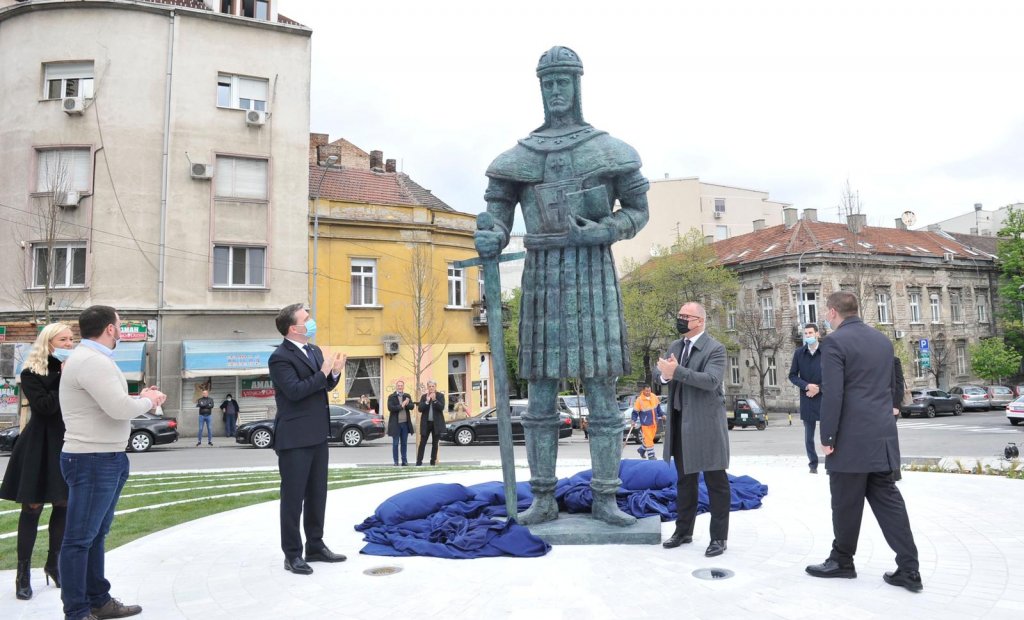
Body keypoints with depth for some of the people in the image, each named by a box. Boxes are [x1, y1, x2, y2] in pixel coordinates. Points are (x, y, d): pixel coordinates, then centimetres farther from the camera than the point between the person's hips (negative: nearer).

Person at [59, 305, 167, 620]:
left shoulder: (93, 358, 14)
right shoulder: (91, 360, -19)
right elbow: (119, 408, -26)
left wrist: (141, 398, 4)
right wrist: (148, 401, -8)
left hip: (105, 458, 11)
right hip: (92, 461, -11)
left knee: (96, 534, 17)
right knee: (80, 538, -1)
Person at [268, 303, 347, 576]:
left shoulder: (315, 350, 11)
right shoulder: (280, 357, -14)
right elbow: (295, 391, -24)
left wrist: (334, 372, -1)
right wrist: (322, 372, -19)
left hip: (317, 435, 8)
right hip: (295, 438, -8)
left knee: (317, 494, 16)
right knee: (293, 497, 1)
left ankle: (315, 546, 28)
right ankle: (292, 554, 11)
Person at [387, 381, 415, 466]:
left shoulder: (407, 396, 10)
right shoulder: (391, 396, -2)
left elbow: (411, 406, 0)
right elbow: (390, 408, -14)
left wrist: (406, 404, -20)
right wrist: (401, 406, -16)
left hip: (405, 423, 4)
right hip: (395, 423, -4)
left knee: (404, 443, 10)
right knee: (395, 443, 3)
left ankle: (404, 461, 17)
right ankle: (396, 462, 9)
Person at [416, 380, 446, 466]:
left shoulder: (440, 396, 1)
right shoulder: (424, 397, 6)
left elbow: (441, 407, -10)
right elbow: (420, 409, -4)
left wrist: (434, 400, -20)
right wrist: (427, 401, -15)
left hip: (436, 423, -1)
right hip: (426, 423, 1)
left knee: (435, 443, 5)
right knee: (422, 443, -1)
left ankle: (433, 461, 13)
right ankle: (419, 462, 1)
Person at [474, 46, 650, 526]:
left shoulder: (607, 149, 6)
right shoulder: (519, 155, 10)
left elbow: (638, 211, 8)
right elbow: (498, 215, 8)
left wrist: (603, 230, -12)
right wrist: (490, 240, -16)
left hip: (592, 273, -1)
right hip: (542, 274, 2)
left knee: (601, 387, -2)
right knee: (540, 390, 3)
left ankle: (604, 498, 7)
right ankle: (543, 499, 11)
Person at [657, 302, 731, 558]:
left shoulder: (715, 349, -11)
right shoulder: (674, 346, 12)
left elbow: (711, 380, -25)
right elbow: (662, 373, 9)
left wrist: (676, 371, -28)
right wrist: (665, 374, -15)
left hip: (705, 423, -7)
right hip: (680, 422, 7)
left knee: (716, 482, 3)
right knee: (684, 479, 18)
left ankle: (719, 537, 14)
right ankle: (683, 530, 31)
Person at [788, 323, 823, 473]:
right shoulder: (799, 353, 3)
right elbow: (792, 375, 4)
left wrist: (819, 388, -12)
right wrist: (807, 386, -12)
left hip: (825, 397, -2)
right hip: (806, 399, 3)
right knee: (809, 435, 9)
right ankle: (813, 464, 20)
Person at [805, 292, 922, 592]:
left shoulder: (835, 342, -13)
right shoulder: (882, 339, 12)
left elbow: (832, 394, -18)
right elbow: (891, 385, 20)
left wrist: (827, 437, -12)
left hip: (852, 438, -8)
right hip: (883, 435, 8)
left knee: (846, 504, 5)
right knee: (887, 499, 11)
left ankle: (842, 561, 19)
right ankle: (909, 569, 10)